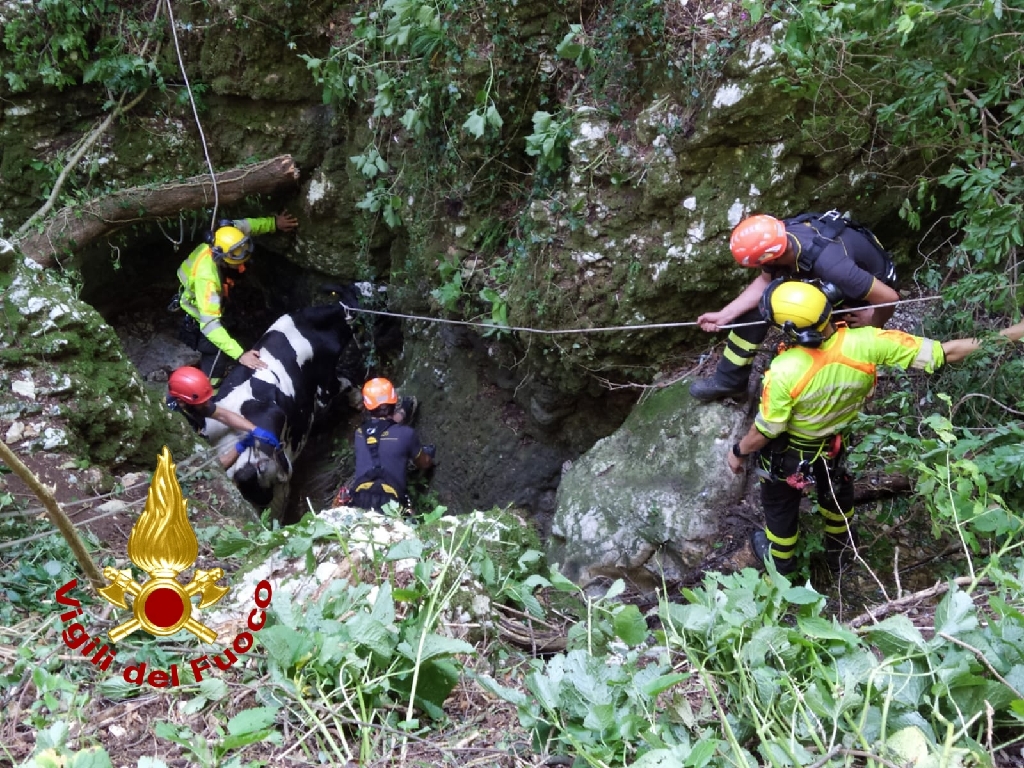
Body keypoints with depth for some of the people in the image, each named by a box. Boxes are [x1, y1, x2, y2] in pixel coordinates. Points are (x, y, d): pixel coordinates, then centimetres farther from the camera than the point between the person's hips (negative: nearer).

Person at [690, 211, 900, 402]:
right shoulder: (781, 236, -27)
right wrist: (724, 315, -17)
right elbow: (766, 281, -9)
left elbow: (889, 298, -38)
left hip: (865, 293, -6)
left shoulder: (831, 265, -45)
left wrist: (871, 327, -17)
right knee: (757, 303, -3)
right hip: (819, 281, 6)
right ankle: (730, 379, 9)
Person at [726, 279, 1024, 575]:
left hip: (787, 454, -3)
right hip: (834, 445, 4)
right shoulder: (865, 343, -34)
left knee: (780, 504, 26)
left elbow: (764, 432, -25)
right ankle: (840, 550, 58)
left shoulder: (784, 372, -41)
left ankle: (779, 561, 51)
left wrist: (738, 452, -4)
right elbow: (944, 353, -28)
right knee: (836, 493, 33)